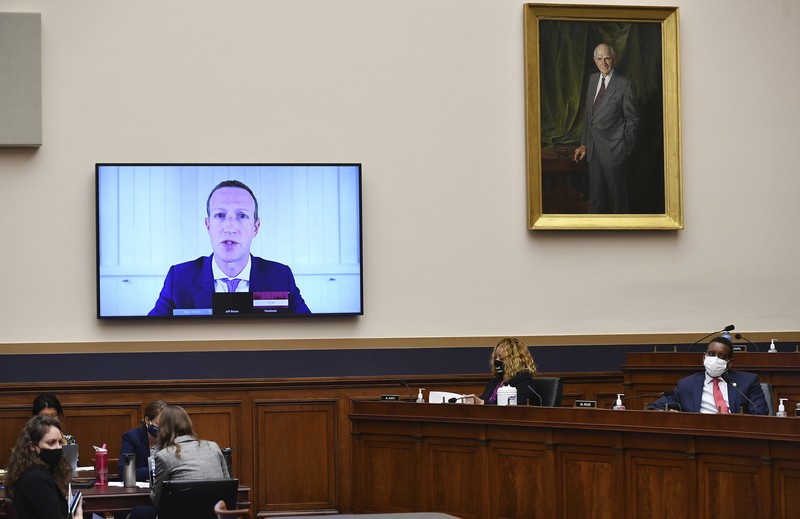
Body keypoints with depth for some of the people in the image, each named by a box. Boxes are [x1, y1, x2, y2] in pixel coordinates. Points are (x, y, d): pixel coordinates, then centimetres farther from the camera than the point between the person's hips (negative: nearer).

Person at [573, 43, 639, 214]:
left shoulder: (624, 85, -11)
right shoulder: (593, 80, 10)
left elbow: (632, 120, -8)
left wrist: (625, 148, -8)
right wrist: (584, 144, 12)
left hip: (613, 149, -6)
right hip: (594, 149, 6)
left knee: (618, 196, 6)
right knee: (596, 198, 11)